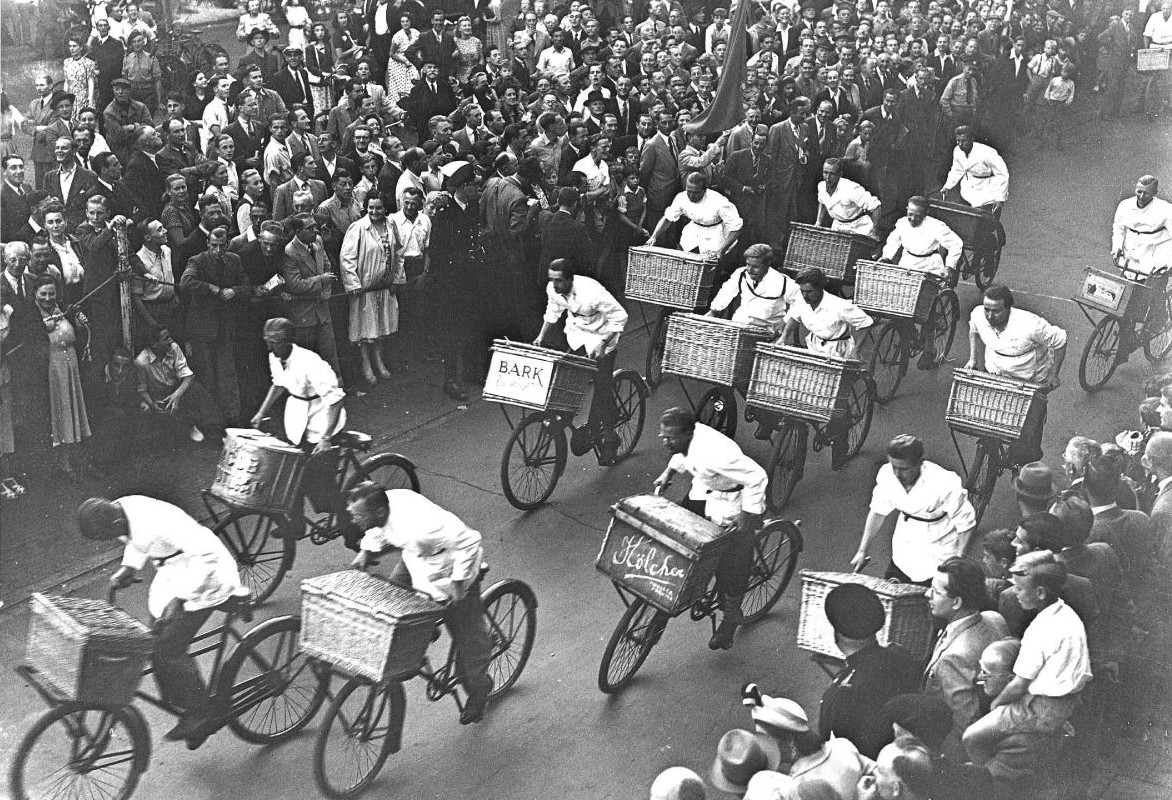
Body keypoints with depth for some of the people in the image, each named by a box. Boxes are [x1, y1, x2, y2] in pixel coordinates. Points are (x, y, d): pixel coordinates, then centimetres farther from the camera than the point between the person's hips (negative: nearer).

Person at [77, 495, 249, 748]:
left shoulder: (157, 523, -34)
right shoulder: (122, 509, -6)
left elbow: (206, 554, -38)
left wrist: (180, 598, -38)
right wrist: (128, 567, 3)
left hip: (202, 577, -10)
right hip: (173, 574, 10)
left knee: (166, 650, -12)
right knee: (156, 644, 11)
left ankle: (205, 713, 5)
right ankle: (193, 716, 24)